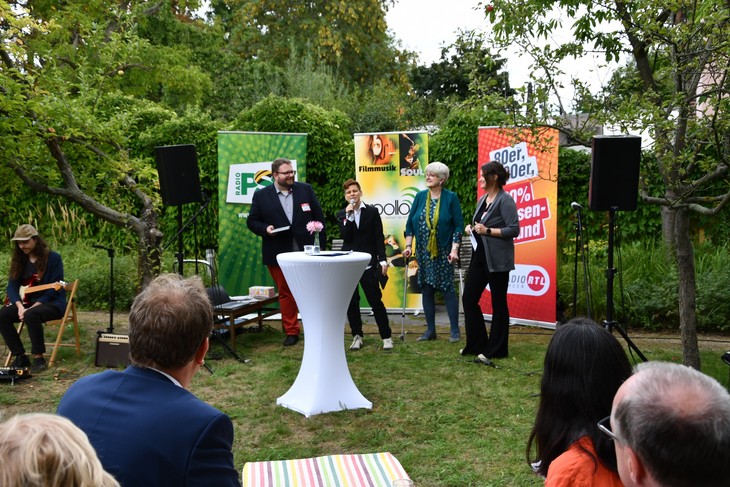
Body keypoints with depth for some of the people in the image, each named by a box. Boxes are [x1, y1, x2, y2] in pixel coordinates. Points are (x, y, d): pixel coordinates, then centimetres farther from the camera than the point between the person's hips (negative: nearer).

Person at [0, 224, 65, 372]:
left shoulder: (53, 258, -11)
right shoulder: (19, 259, 7)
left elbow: (54, 289, -15)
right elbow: (12, 285, 1)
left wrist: (33, 307, -22)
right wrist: (20, 306, -17)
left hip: (52, 303, -6)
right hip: (27, 302, 6)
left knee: (31, 315, -36)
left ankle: (39, 358, -24)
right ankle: (20, 356, -8)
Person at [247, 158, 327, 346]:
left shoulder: (305, 189, 5)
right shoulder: (261, 195, 1)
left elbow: (318, 216, 6)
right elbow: (252, 221, 5)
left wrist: (321, 244, 1)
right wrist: (265, 229, -15)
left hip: (306, 252, 0)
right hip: (279, 254, 0)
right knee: (285, 293, 8)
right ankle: (291, 332, 20)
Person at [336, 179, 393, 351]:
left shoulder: (372, 212, 3)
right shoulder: (342, 214, 7)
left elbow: (379, 237, 1)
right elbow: (345, 236, -6)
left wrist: (383, 260, -5)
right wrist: (349, 215, -14)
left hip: (368, 263, -2)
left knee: (376, 301, -3)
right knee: (351, 302, 6)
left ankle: (386, 336, 7)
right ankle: (357, 336, 18)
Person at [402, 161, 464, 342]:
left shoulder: (451, 197, -4)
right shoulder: (420, 197, 6)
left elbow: (458, 224, -6)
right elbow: (410, 222, 9)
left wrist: (454, 249, -13)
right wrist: (408, 246, 2)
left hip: (444, 252, -4)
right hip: (423, 252, 4)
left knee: (447, 289, -2)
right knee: (426, 290, 7)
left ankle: (455, 330, 8)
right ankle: (430, 330, 17)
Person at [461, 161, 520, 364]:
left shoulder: (505, 200, -11)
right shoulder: (482, 199, 14)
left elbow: (514, 229, -17)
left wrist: (487, 230, -21)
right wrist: (471, 228, 4)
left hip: (497, 260, -9)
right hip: (479, 256, 9)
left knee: (498, 304, 3)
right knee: (468, 298, 8)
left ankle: (495, 350, 13)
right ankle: (476, 344, 22)